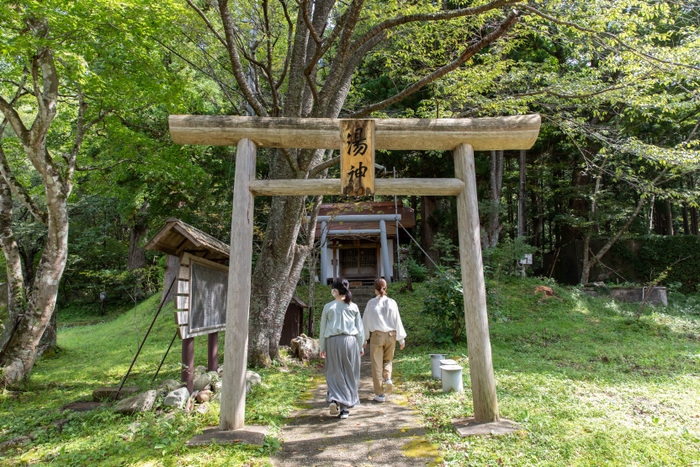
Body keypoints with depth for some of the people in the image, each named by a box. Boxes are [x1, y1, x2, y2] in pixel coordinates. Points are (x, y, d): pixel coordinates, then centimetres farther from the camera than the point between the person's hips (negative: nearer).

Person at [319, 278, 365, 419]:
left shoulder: (328, 307, -1)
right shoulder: (353, 307, 3)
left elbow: (323, 328, 4)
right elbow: (360, 328, 7)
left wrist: (322, 347, 13)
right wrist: (361, 346, 17)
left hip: (333, 341, -1)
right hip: (350, 340, 1)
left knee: (335, 373, 10)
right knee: (349, 374, 10)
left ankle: (334, 399, -11)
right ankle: (345, 407, 15)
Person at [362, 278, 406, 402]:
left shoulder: (371, 303, -6)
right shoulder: (392, 302, -3)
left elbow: (365, 321, -1)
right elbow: (397, 321, -1)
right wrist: (401, 339, 7)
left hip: (377, 336, -2)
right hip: (391, 336, 2)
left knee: (377, 364, 8)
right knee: (388, 360, 23)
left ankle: (380, 394, 12)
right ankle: (388, 378, -3)